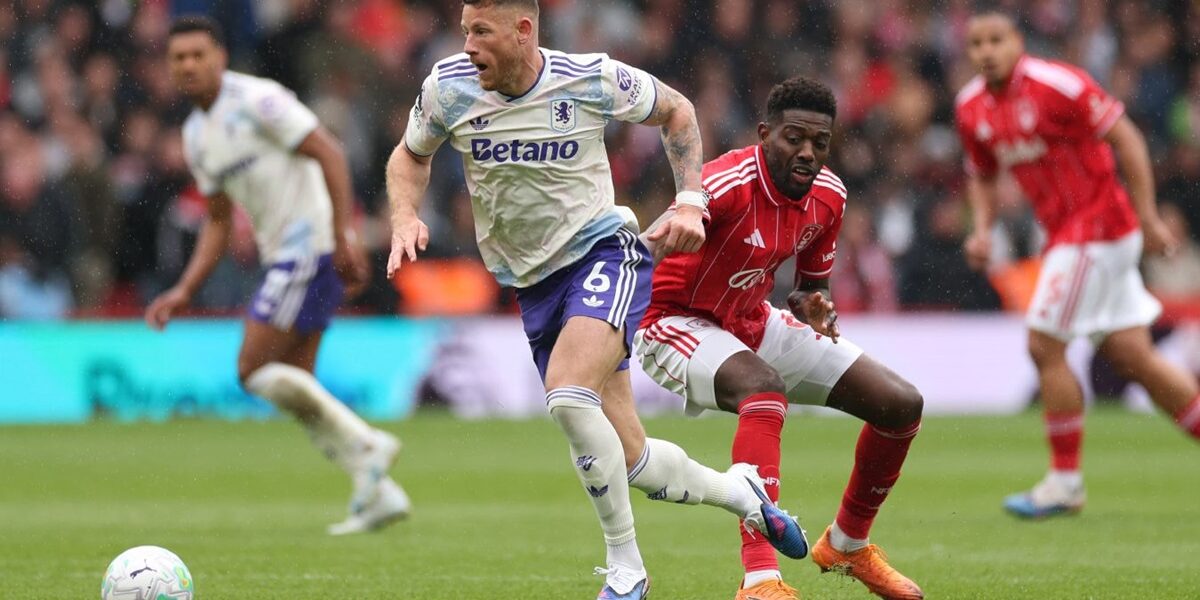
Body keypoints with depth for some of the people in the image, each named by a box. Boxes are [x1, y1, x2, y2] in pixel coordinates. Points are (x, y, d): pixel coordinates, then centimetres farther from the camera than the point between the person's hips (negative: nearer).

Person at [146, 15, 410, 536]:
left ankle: (365, 446, -7)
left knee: (256, 371, -12)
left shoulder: (257, 101, -12)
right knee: (292, 387, 5)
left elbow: (330, 154, -17)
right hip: (284, 256, 9)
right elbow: (219, 221, 22)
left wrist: (342, 236, -24)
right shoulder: (195, 135, 15)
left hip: (311, 246, -9)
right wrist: (185, 291, 12)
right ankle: (377, 492, 6)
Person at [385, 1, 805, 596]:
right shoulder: (448, 87, -7)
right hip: (534, 284, 4)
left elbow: (676, 111, 6)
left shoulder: (592, 80, -13)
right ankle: (737, 490, 32)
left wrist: (690, 202, -3)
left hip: (604, 253, -4)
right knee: (628, 460, 2)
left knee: (567, 393, -31)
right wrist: (405, 219, -6)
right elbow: (410, 155, 13)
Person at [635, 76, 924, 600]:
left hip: (752, 322, 8)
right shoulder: (727, 186, -29)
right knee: (764, 387, -41)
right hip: (678, 322, -8)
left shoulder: (827, 196, -6)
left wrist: (812, 304, -13)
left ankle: (848, 544, 28)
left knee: (901, 404, 3)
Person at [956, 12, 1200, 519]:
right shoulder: (971, 108, 6)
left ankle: (1065, 481, 1)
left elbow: (1126, 138, -14)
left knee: (1044, 345, -9)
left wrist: (1148, 219, -16)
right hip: (1065, 233, 7)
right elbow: (982, 176, 21)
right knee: (1132, 355, 7)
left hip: (1096, 225, -7)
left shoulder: (1056, 84, -16)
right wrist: (982, 229, 2)